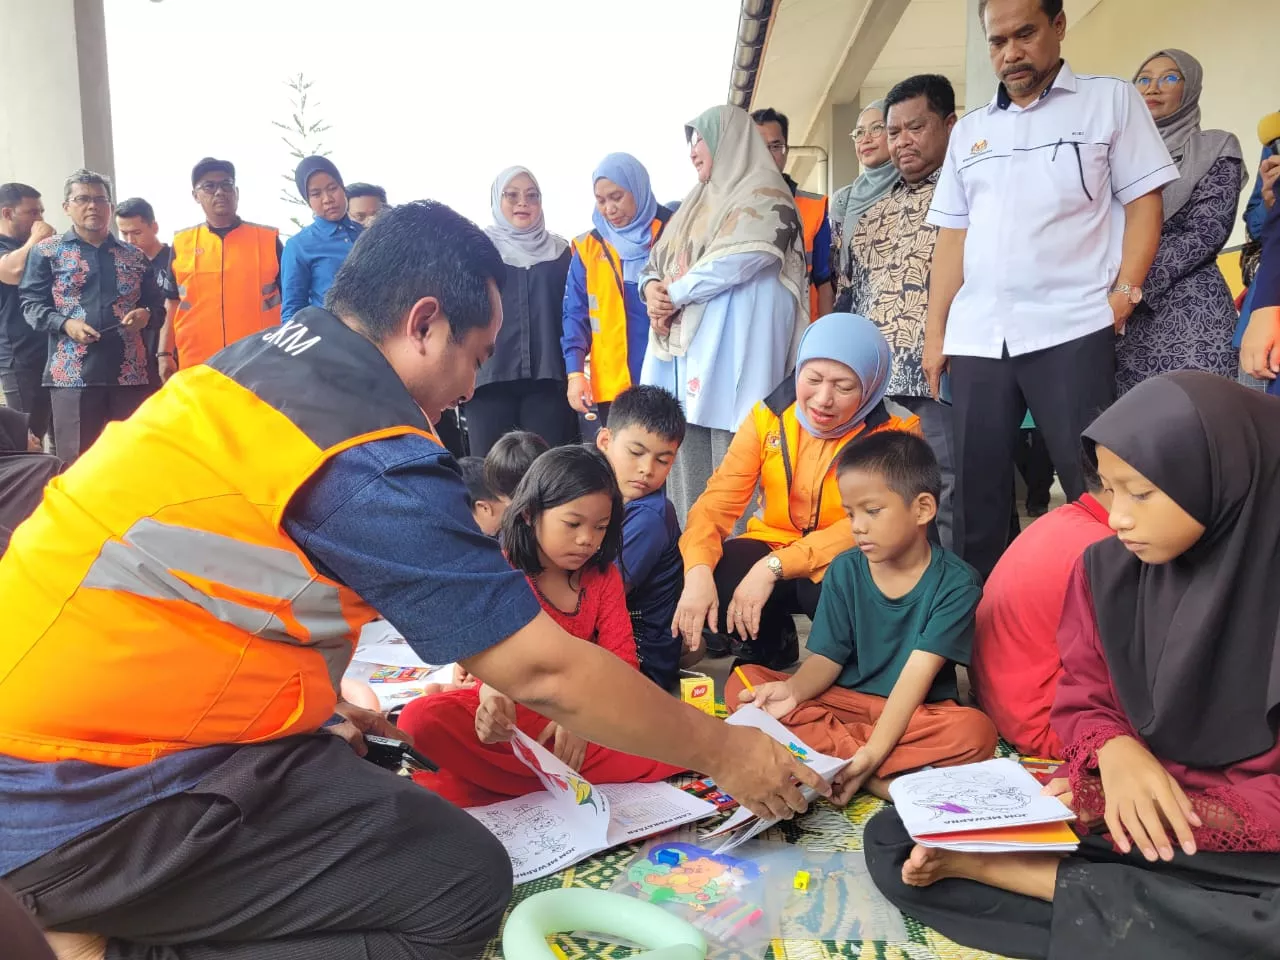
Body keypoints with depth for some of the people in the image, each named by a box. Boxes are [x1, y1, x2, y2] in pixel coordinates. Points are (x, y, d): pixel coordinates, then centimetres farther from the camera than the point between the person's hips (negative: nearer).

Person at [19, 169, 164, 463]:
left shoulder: (135, 257, 15)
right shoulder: (46, 252, 7)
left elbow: (156, 303, 18)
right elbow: (31, 304, 4)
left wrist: (146, 313, -5)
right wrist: (65, 324, -14)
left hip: (131, 372, 3)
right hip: (73, 372, -2)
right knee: (77, 460, 0)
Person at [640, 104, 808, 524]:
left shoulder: (764, 197, 0)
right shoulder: (699, 201, 25)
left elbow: (736, 262, -14)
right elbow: (658, 260, 23)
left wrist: (674, 294, -7)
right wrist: (652, 287, 0)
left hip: (731, 347, -8)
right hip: (682, 344, 8)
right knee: (687, 465, 5)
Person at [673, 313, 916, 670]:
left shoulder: (895, 430, -15)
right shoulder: (769, 415, -6)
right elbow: (718, 501, -13)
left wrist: (773, 567, -34)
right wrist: (698, 571, -34)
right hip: (771, 549, 3)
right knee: (716, 578, -28)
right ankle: (769, 646, 7)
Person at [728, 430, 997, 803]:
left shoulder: (956, 582, -11)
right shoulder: (844, 570, 0)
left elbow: (918, 673, -19)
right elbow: (827, 657, -2)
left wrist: (874, 751, -30)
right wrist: (794, 690, -25)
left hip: (916, 714, -3)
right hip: (843, 702, 3)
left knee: (975, 732, -35)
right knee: (743, 683, -18)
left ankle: (827, 748, -26)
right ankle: (878, 778, -26)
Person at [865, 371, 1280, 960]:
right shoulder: (1105, 570, -2)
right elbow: (1081, 702, 4)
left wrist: (1141, 802, -22)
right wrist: (1116, 751, -19)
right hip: (1107, 810, 3)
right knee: (895, 842, -7)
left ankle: (997, 867, -23)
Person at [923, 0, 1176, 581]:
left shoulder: (1111, 101, 8)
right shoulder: (969, 131, 18)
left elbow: (1143, 204, 3)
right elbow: (953, 236, 15)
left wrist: (1124, 295, -10)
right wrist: (935, 330, 8)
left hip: (1071, 329, -3)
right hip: (975, 336, 4)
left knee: (1093, 486, -4)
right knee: (976, 487, 6)